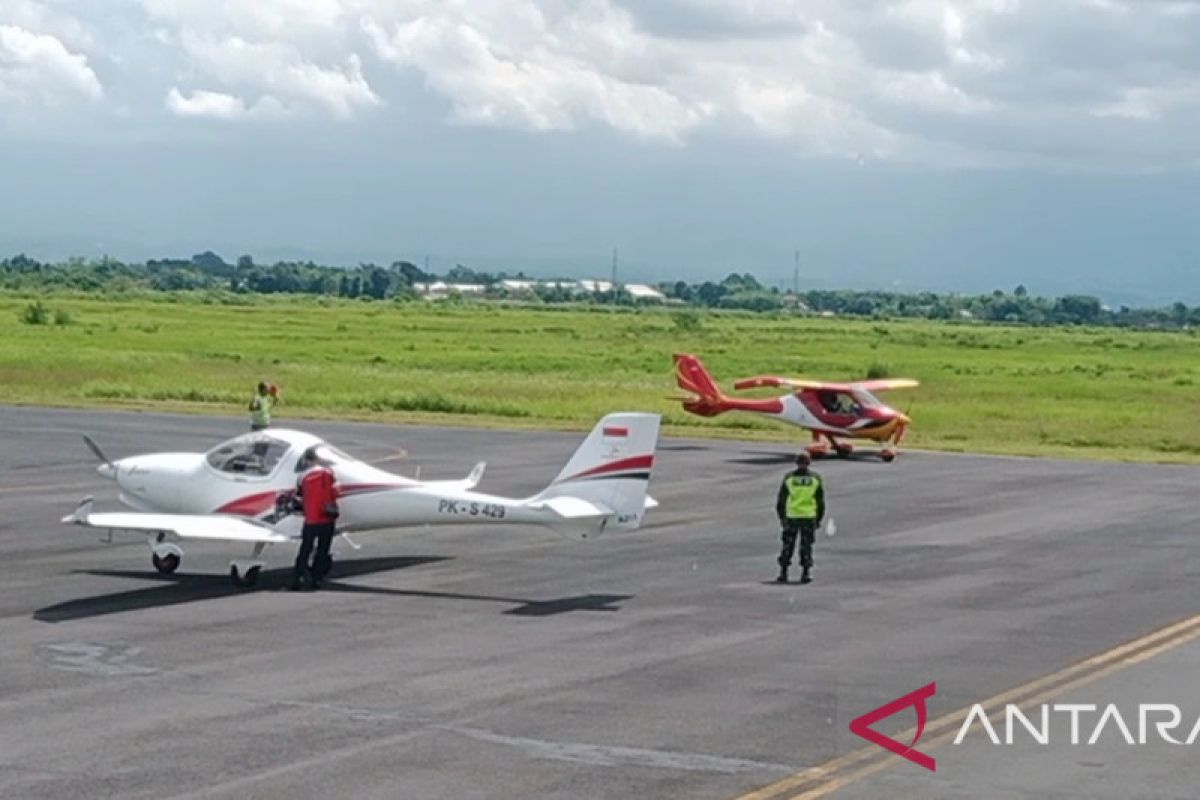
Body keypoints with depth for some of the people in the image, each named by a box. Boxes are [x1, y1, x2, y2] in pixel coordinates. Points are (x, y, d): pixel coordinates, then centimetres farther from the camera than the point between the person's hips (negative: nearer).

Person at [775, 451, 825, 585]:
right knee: (806, 546, 7)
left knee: (788, 545, 7)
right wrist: (818, 519, 12)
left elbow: (781, 500, 2)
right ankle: (806, 573, 3)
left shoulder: (789, 478, -1)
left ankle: (783, 573, 5)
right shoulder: (816, 478, 2)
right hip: (809, 517, 0)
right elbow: (821, 501, 5)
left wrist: (782, 518, 11)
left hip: (791, 517, 0)